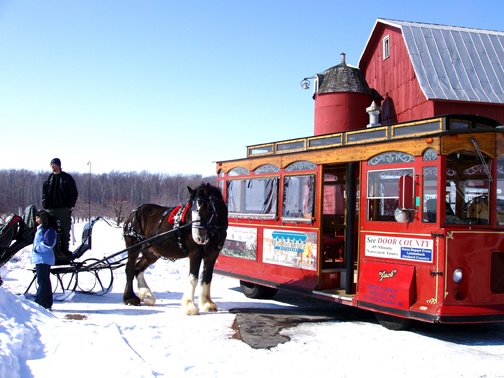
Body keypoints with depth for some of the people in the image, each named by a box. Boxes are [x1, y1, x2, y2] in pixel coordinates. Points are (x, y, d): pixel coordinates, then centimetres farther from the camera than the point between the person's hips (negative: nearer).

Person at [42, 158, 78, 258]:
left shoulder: (67, 178, 2)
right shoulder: (48, 179, 13)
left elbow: (74, 193, 0)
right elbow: (44, 193, 15)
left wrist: (70, 205, -8)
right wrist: (45, 205, 2)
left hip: (64, 209, -3)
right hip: (51, 209, 3)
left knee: (65, 230, -1)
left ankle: (64, 248, 6)